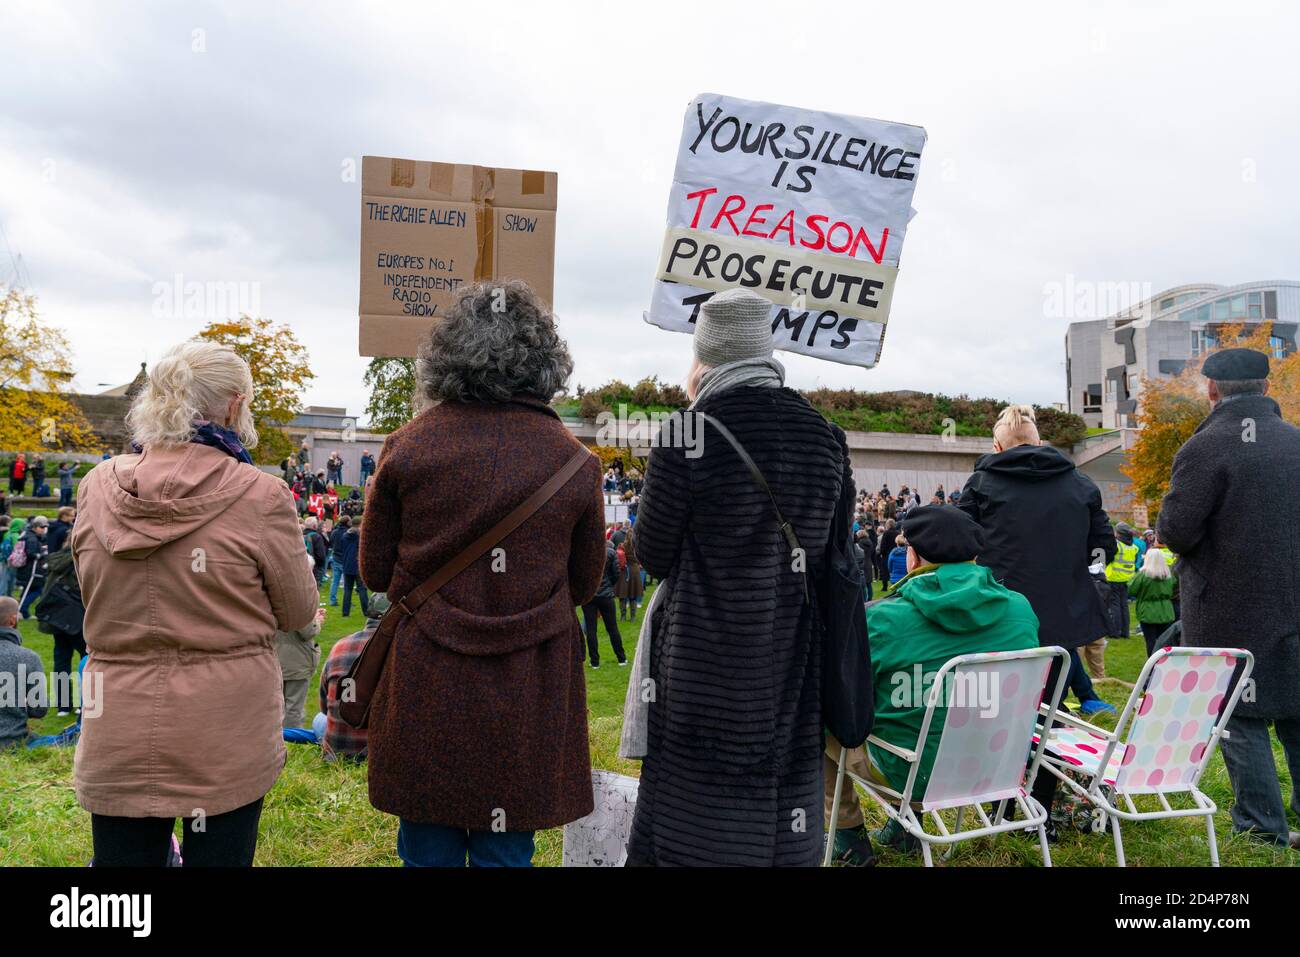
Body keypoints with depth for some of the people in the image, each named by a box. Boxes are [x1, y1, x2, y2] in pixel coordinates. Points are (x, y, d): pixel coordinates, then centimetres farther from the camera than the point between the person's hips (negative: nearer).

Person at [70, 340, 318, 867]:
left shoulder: (97, 487, -3)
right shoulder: (260, 494, -16)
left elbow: (94, 595, 13)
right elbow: (298, 611, -3)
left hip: (116, 739, 3)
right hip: (225, 740, -3)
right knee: (218, 854, 12)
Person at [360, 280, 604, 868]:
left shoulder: (407, 446, -6)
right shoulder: (574, 460, -6)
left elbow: (375, 571, 3)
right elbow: (584, 583, 5)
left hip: (424, 688, 0)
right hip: (527, 697, 0)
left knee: (427, 847, 15)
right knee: (505, 850, 13)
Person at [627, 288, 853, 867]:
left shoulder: (688, 434, -15)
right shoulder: (825, 438, 1)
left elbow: (652, 555, -6)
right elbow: (836, 549, 9)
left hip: (705, 663, -4)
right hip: (792, 663, 5)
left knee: (697, 822, 10)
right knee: (783, 798, 18)